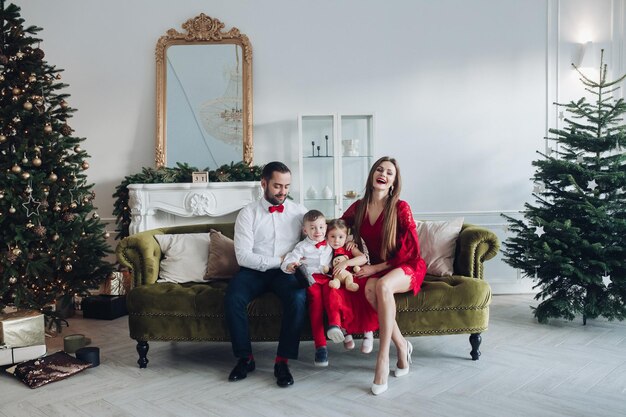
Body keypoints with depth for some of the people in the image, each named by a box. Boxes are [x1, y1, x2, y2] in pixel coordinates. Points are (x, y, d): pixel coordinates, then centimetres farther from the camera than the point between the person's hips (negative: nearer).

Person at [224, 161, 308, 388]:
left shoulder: (299, 211, 9)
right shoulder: (248, 213, 2)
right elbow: (243, 256, -8)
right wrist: (279, 261, -15)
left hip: (287, 272, 1)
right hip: (254, 270, 0)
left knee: (298, 299, -31)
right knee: (232, 299, -29)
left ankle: (282, 361, -18)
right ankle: (245, 358, -8)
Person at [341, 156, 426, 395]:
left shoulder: (400, 207, -10)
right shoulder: (358, 207, 2)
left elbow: (411, 251, -11)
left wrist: (376, 268, -15)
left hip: (407, 268, -3)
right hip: (376, 270, 3)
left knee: (383, 285, -37)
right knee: (370, 289, -34)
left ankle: (383, 358, -30)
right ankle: (402, 346, -16)